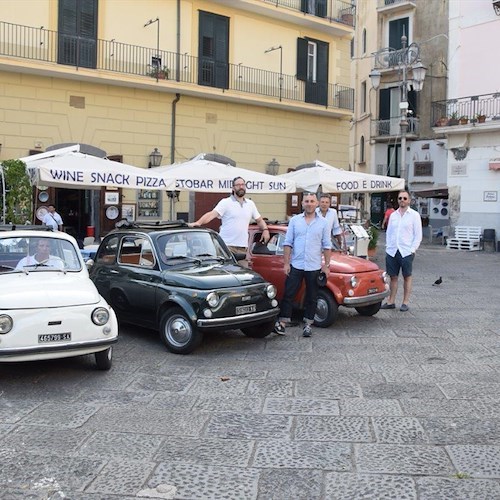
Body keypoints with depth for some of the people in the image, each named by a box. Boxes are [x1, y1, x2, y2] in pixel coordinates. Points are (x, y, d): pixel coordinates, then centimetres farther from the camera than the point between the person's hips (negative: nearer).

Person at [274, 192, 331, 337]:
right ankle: (282, 322, 5)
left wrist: (326, 265, -2)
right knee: (288, 295, 1)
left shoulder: (323, 222, 3)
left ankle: (308, 324, 19)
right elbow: (288, 243, 3)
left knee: (311, 298, 9)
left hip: (314, 267, 0)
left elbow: (327, 246, 3)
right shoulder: (294, 220, 4)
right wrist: (286, 263, -3)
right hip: (295, 266, 0)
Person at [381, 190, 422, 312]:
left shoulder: (414, 215, 0)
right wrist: (388, 247, 5)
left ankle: (405, 302, 10)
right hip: (392, 252, 4)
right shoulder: (393, 215, 12)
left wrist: (413, 249, -9)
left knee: (407, 277, 4)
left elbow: (418, 235, -2)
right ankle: (391, 302, 15)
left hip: (406, 252, -4)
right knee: (393, 277, 8)